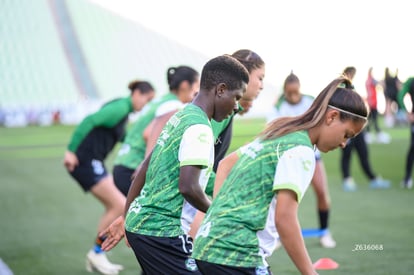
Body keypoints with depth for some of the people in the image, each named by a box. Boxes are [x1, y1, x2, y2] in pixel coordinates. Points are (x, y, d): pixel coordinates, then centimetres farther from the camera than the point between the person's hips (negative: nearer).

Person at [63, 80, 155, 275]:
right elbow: (90, 120, -25)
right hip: (84, 161, -10)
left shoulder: (124, 111, 16)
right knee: (120, 206, -11)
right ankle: (97, 253, 1)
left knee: (114, 207, 12)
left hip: (93, 163, 10)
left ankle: (97, 256, 18)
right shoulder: (120, 108, -14)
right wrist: (71, 150, -26)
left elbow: (125, 139, 29)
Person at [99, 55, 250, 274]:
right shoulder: (199, 127, -15)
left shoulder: (180, 117, 14)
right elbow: (188, 187, -24)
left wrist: (126, 218, 24)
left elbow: (143, 170, 19)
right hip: (162, 233, -10)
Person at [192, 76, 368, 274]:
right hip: (237, 256, -10)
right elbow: (284, 218, -20)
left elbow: (225, 164, 26)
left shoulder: (278, 135, 16)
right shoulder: (301, 150, -12)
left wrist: (219, 211, 17)